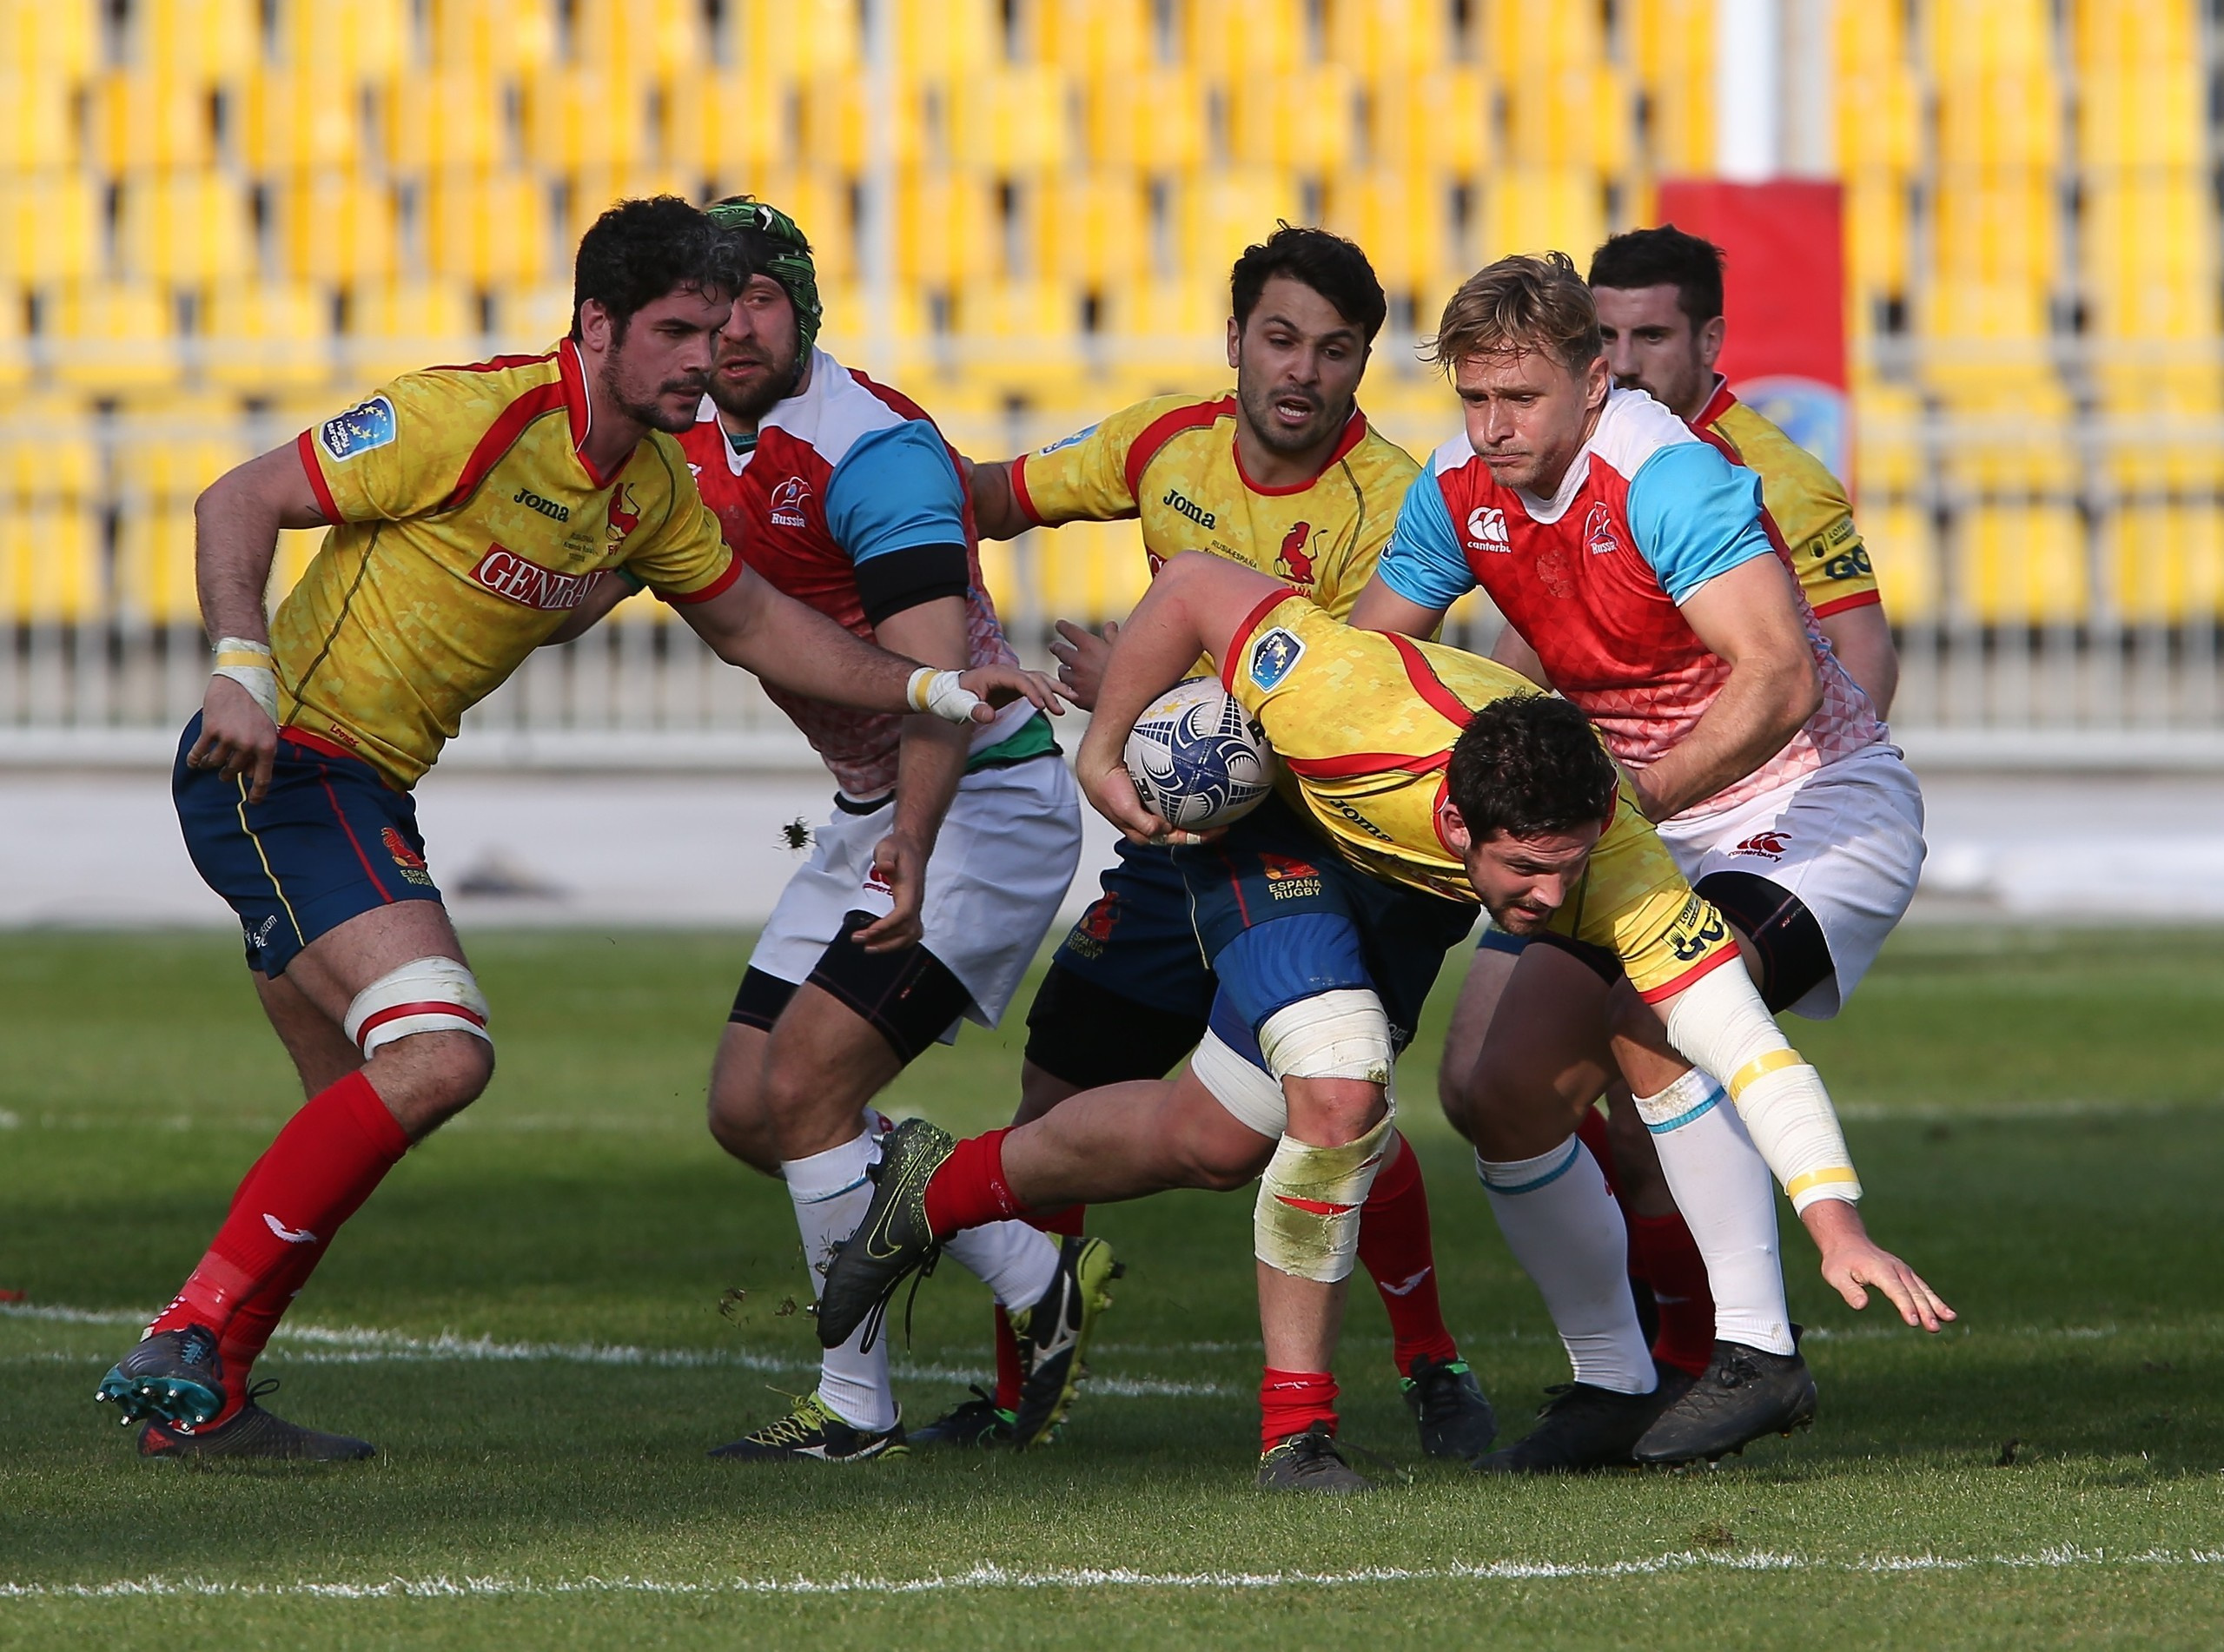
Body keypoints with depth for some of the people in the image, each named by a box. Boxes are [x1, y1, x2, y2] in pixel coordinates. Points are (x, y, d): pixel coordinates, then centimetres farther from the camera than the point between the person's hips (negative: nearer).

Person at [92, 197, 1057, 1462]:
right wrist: (244, 673, -29)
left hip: (368, 790, 10)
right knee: (438, 1055, -22)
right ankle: (188, 1346, -20)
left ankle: (199, 1402, 17)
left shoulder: (655, 488, 8)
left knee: (371, 1109, 12)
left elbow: (747, 620, 24)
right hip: (285, 759, -9)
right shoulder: (473, 418, -18)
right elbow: (240, 504, -17)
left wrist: (930, 689, 15)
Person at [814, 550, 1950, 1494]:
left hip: (1410, 890, 4)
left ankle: (941, 1188, 40)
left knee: (1204, 1135, 13)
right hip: (1263, 808, -4)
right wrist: (1103, 751, -23)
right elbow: (1196, 586, -32)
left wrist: (1841, 1227, -53)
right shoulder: (1364, 714, -46)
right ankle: (1294, 1426, -5)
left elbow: (1754, 1052, -41)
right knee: (1339, 1092, -24)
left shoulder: (1619, 861, -38)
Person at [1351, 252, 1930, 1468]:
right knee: (1500, 1087, -2)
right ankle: (1609, 1382, 13)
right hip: (1657, 831, 8)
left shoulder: (1665, 479, -25)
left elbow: (1781, 680, -35)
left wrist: (1637, 799, -43)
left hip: (1815, 804, -8)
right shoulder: (1458, 492, -2)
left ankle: (1757, 1353, -26)